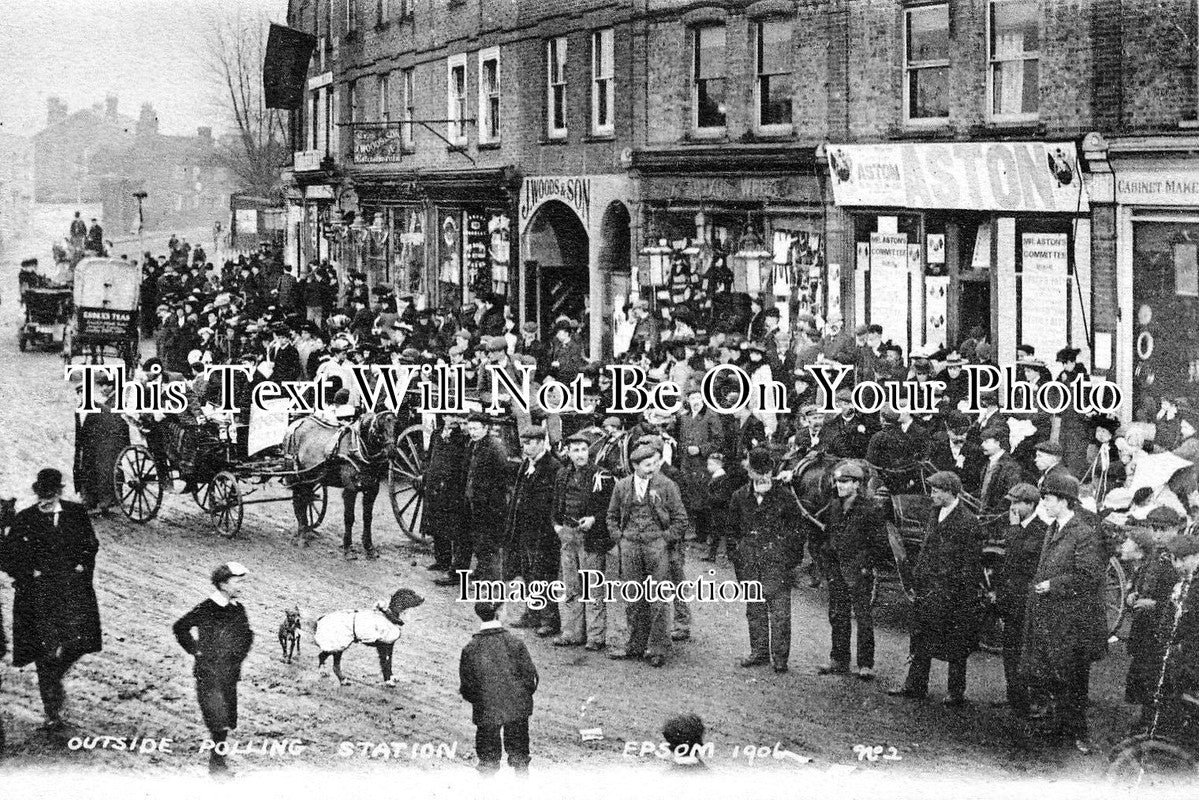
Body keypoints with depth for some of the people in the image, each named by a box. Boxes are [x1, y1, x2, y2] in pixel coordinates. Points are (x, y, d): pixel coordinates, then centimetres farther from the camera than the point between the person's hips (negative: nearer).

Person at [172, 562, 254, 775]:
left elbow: (247, 634, 25)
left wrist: (240, 654, 14)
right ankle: (216, 762, -1)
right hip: (209, 675, -7)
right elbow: (179, 627, -11)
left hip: (230, 676, 7)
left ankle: (217, 761, 19)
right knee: (219, 723, -11)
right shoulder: (207, 609, -14)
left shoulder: (238, 609, 7)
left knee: (228, 722, 8)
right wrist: (196, 650, -8)